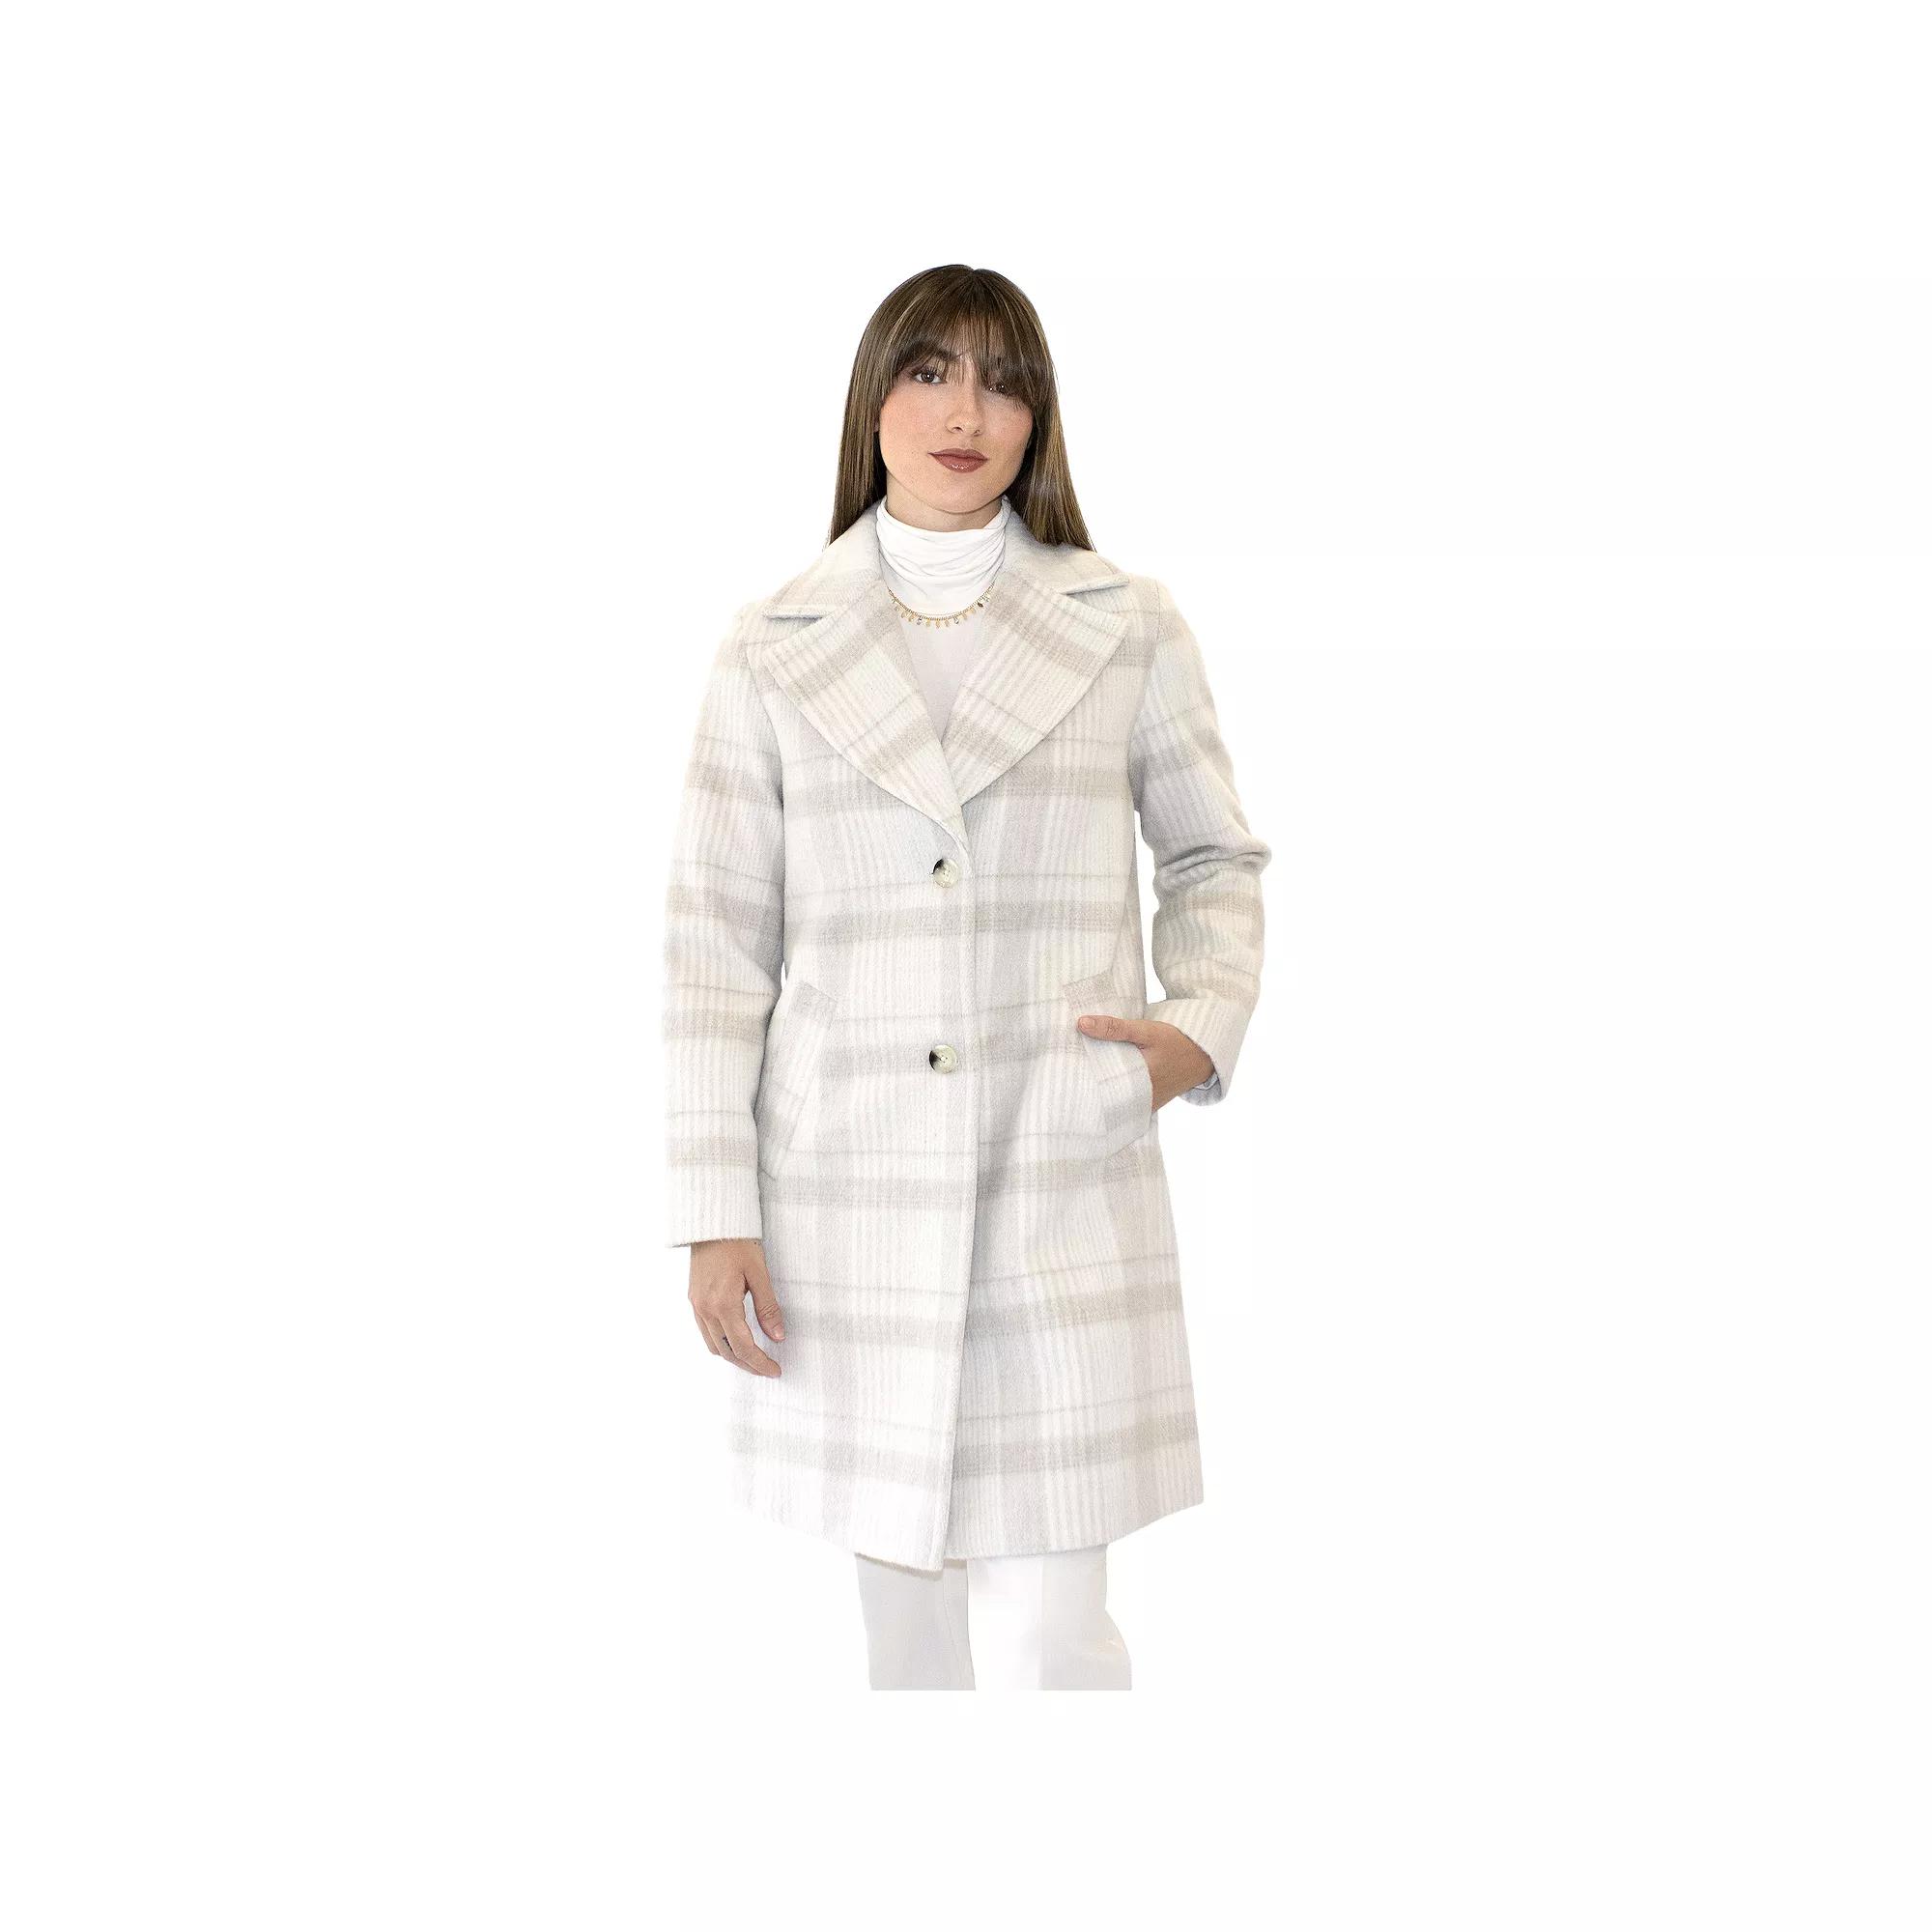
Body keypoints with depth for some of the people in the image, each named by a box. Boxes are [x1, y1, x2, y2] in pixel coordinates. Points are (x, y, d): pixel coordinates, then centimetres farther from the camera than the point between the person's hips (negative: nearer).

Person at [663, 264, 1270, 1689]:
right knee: (907, 1609, 13)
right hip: (851, 1190, 2)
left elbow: (1215, 856, 17)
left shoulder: (1129, 629, 5)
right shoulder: (774, 650, 5)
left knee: (1046, 1636, -5)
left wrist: (1202, 1027, -2)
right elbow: (718, 939, 4)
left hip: (1062, 1189, -1)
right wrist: (714, 1213, -1)